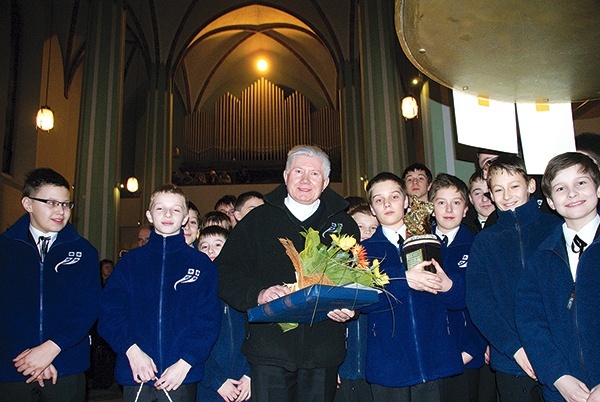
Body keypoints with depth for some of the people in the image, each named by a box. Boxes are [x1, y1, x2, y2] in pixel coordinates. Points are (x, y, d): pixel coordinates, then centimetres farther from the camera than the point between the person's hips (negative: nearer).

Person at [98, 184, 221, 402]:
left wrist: (185, 363, -13)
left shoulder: (201, 264, 3)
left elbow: (208, 320, -2)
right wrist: (131, 350, -12)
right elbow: (109, 312, 1)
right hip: (136, 376, 1)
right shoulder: (130, 261, 8)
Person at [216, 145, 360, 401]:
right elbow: (225, 273, 2)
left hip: (323, 354, 2)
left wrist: (349, 307, -11)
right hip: (269, 350, -1)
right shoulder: (257, 220, 7)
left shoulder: (344, 224, 11)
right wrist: (257, 294, -16)